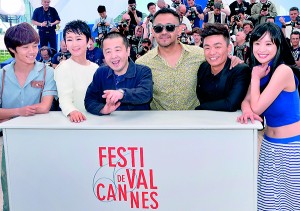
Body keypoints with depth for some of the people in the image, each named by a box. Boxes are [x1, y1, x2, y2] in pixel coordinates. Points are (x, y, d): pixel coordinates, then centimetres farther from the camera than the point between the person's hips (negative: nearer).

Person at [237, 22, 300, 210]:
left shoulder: (283, 70, -21)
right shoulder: (261, 69, 3)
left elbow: (257, 108, -21)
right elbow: (247, 101, 1)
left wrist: (255, 77, -13)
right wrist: (247, 110, -21)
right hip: (270, 143, 7)